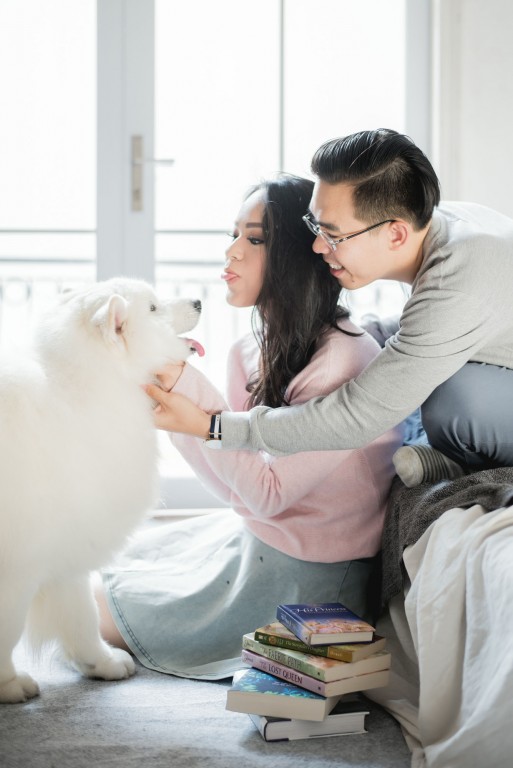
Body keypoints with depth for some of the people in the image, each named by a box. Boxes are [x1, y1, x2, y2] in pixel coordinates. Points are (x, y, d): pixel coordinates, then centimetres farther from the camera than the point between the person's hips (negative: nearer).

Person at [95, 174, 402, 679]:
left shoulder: (345, 363, -25)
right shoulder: (257, 351, 1)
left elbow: (268, 493, -25)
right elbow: (238, 487, 2)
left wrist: (187, 386, -27)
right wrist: (174, 408, -12)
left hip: (305, 580, -9)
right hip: (254, 538, 9)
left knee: (97, 610, 3)